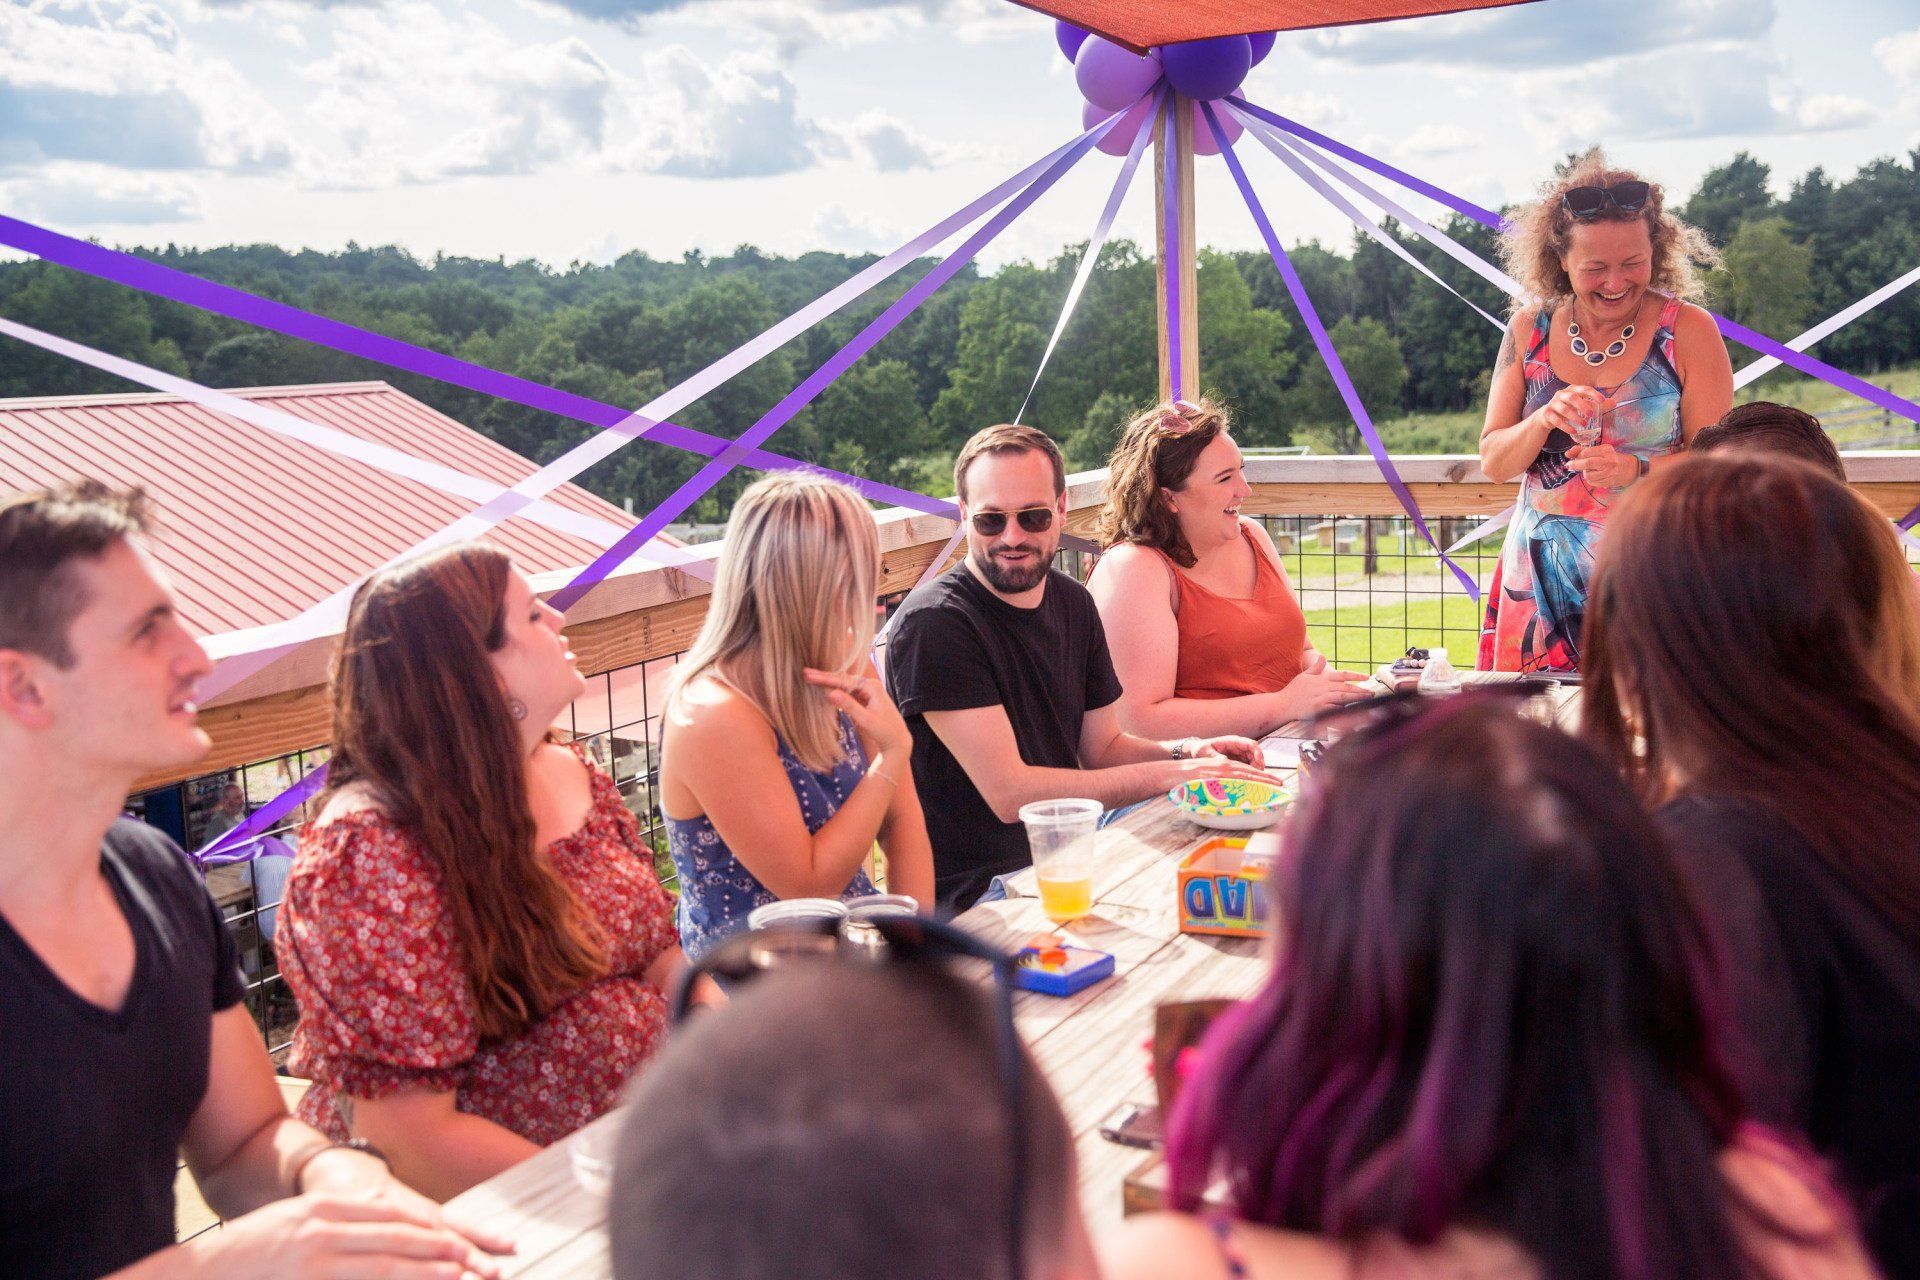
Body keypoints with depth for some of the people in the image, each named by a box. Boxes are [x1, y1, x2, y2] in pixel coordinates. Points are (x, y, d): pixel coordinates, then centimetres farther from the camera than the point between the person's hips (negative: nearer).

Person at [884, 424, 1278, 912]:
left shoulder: (1072, 603, 9)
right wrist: (1172, 773, -17)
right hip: (968, 898, -8)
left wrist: (1186, 750, -3)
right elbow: (1009, 792, -20)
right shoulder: (934, 622, -17)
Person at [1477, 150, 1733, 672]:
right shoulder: (1529, 330, 5)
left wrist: (1636, 470, -23)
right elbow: (1493, 462, 4)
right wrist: (1544, 420, -15)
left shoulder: (1688, 330, -3)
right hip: (1543, 580, 2)